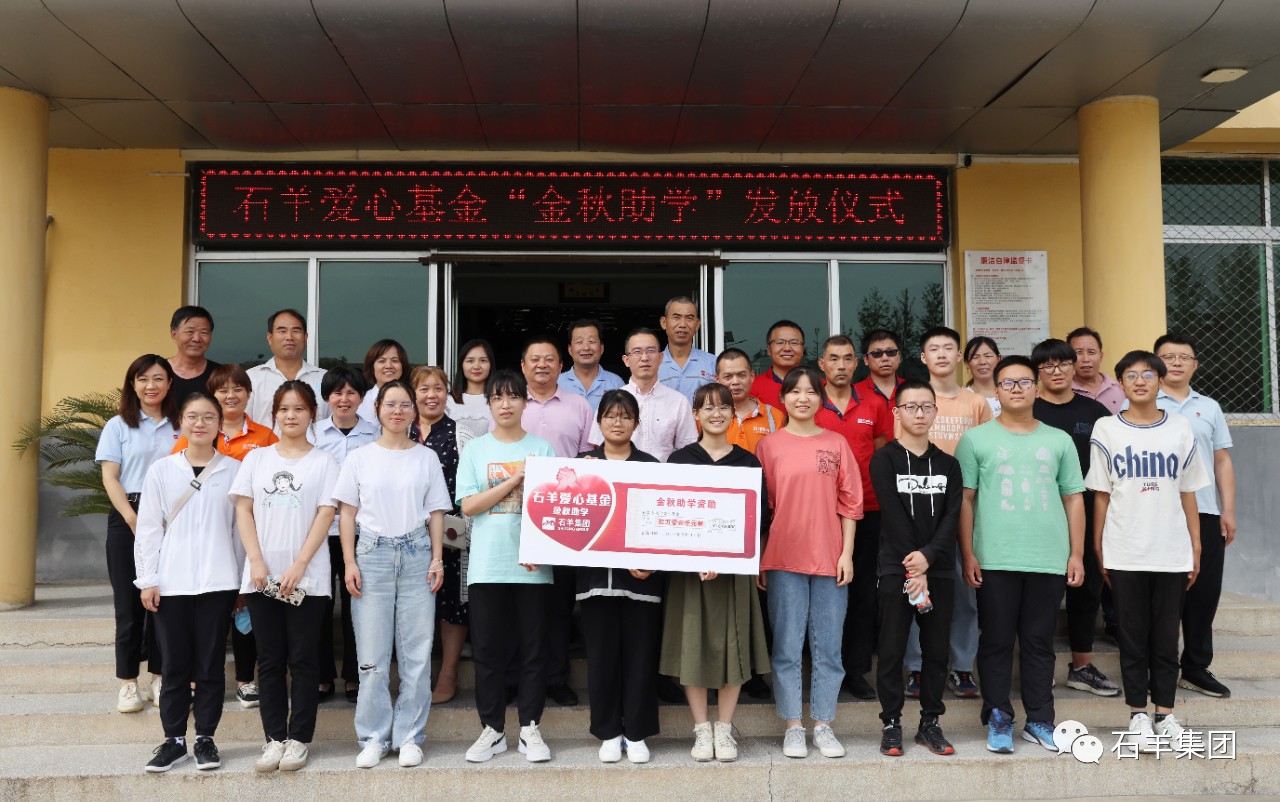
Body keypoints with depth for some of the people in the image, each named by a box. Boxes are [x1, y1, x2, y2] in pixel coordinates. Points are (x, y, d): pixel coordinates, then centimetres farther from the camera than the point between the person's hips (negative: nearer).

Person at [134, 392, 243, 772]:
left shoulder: (234, 470, 2)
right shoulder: (162, 470, 4)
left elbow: (241, 526, 5)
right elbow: (149, 528, 4)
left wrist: (244, 579, 5)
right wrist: (147, 579, -1)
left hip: (218, 581, -1)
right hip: (172, 582, 1)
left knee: (211, 663, 5)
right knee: (175, 663, 6)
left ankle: (205, 738, 17)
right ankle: (174, 739, 18)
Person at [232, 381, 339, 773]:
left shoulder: (324, 462, 3)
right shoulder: (256, 458, 11)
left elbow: (325, 515, -4)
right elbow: (243, 510, 5)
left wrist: (298, 566, -13)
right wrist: (256, 562, -7)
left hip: (307, 578, -2)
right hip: (262, 575, 3)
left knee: (303, 659, 2)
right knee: (270, 660, 7)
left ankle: (298, 739, 10)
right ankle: (274, 738, 15)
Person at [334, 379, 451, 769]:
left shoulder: (427, 458, 8)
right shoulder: (360, 458, 5)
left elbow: (436, 514, 9)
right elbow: (347, 514, 5)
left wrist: (437, 559, 0)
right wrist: (350, 563, -3)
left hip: (416, 555, 1)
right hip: (372, 554, 0)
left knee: (416, 653, 2)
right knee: (372, 655, 2)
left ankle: (409, 736, 12)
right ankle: (373, 738, 13)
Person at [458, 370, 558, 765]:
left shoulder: (542, 448, 7)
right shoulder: (474, 450, 6)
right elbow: (469, 505, -4)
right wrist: (515, 480, -10)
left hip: (532, 565, 0)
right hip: (486, 565, 0)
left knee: (533, 650, 5)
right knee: (488, 650, 5)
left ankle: (530, 728, 16)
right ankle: (492, 729, 17)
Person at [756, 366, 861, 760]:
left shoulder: (837, 444, 7)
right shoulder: (769, 445, 3)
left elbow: (849, 502, 7)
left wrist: (847, 553, 0)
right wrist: (758, 559, -1)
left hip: (830, 559, 2)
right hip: (784, 560, -1)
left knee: (828, 647, 6)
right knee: (787, 646, 3)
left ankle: (823, 725, 16)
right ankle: (793, 726, 13)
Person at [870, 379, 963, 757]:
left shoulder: (948, 465, 10)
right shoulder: (884, 460, 0)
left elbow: (952, 518, 0)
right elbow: (894, 516, -8)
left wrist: (928, 556, -16)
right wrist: (913, 569, -14)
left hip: (939, 570, 3)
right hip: (896, 569, -3)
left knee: (937, 650, 7)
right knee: (891, 650, 0)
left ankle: (930, 723, 19)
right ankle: (891, 723, 11)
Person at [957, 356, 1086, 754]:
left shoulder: (1058, 440, 11)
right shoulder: (977, 439, 4)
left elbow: (1073, 498, 12)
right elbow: (965, 500, 2)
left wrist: (1077, 553, 6)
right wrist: (968, 554, -4)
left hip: (1049, 560, 2)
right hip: (995, 561, -2)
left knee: (1039, 642, 9)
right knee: (996, 642, 4)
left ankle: (1039, 721, 20)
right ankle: (998, 720, 14)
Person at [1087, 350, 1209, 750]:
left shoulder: (1181, 429, 5)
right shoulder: (1106, 430, 1)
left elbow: (1188, 493, 7)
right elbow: (1101, 495, 2)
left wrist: (1196, 548, 4)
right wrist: (1098, 550, 0)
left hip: (1172, 552, 1)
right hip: (1124, 553, -1)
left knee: (1166, 637, 9)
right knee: (1133, 637, 6)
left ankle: (1165, 714, 19)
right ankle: (1138, 714, 16)